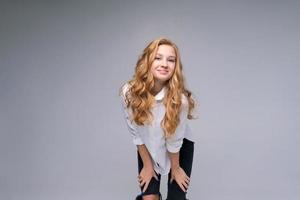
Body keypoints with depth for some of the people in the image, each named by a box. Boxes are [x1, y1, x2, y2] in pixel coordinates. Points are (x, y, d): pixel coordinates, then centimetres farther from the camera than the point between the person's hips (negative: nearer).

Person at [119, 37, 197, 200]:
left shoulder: (179, 98, -35)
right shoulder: (129, 92, -28)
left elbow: (174, 140, -20)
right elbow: (136, 134, -14)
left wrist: (175, 168, -4)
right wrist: (147, 165, -3)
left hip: (180, 145, -1)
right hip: (148, 147, 2)